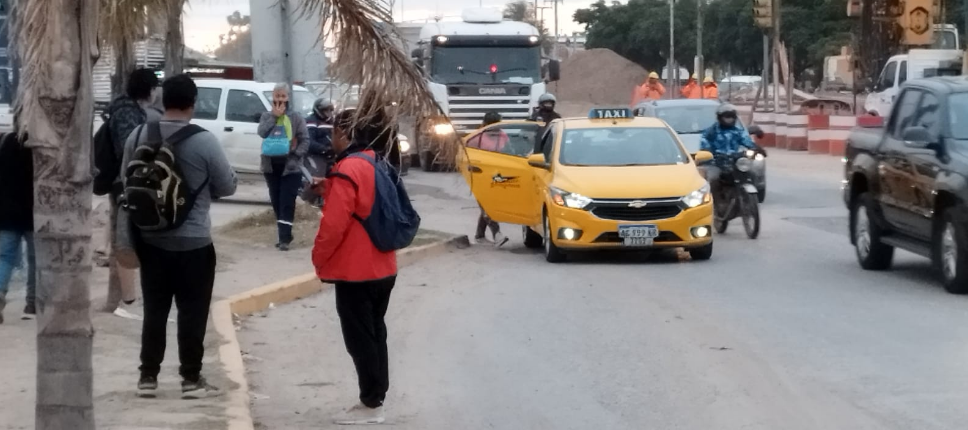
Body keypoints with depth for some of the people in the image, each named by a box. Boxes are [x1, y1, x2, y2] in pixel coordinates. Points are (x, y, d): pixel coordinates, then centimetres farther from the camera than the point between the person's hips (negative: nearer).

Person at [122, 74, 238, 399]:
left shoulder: (138, 136, -3)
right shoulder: (204, 141, -15)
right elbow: (227, 186, -6)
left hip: (150, 239, 4)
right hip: (193, 241, -4)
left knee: (154, 310, 13)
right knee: (192, 312, 5)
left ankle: (148, 376, 16)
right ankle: (191, 379, 9)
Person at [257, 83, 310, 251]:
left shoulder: (296, 118, 2)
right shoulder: (267, 116, 9)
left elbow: (305, 141, -1)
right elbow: (262, 132, -11)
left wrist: (295, 155, -15)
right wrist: (275, 115, -11)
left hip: (290, 167, -4)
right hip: (271, 166, 4)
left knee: (287, 204, -9)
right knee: (276, 203, 9)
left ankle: (284, 238, -11)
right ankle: (284, 236, 19)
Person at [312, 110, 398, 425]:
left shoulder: (347, 170, -19)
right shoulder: (378, 163, 9)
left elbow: (334, 224, -22)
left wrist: (319, 259, -7)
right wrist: (329, 190, 12)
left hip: (355, 271, -9)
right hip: (382, 267, 9)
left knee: (359, 338, -1)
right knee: (375, 333, 16)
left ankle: (371, 405, 4)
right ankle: (377, 397, 23)